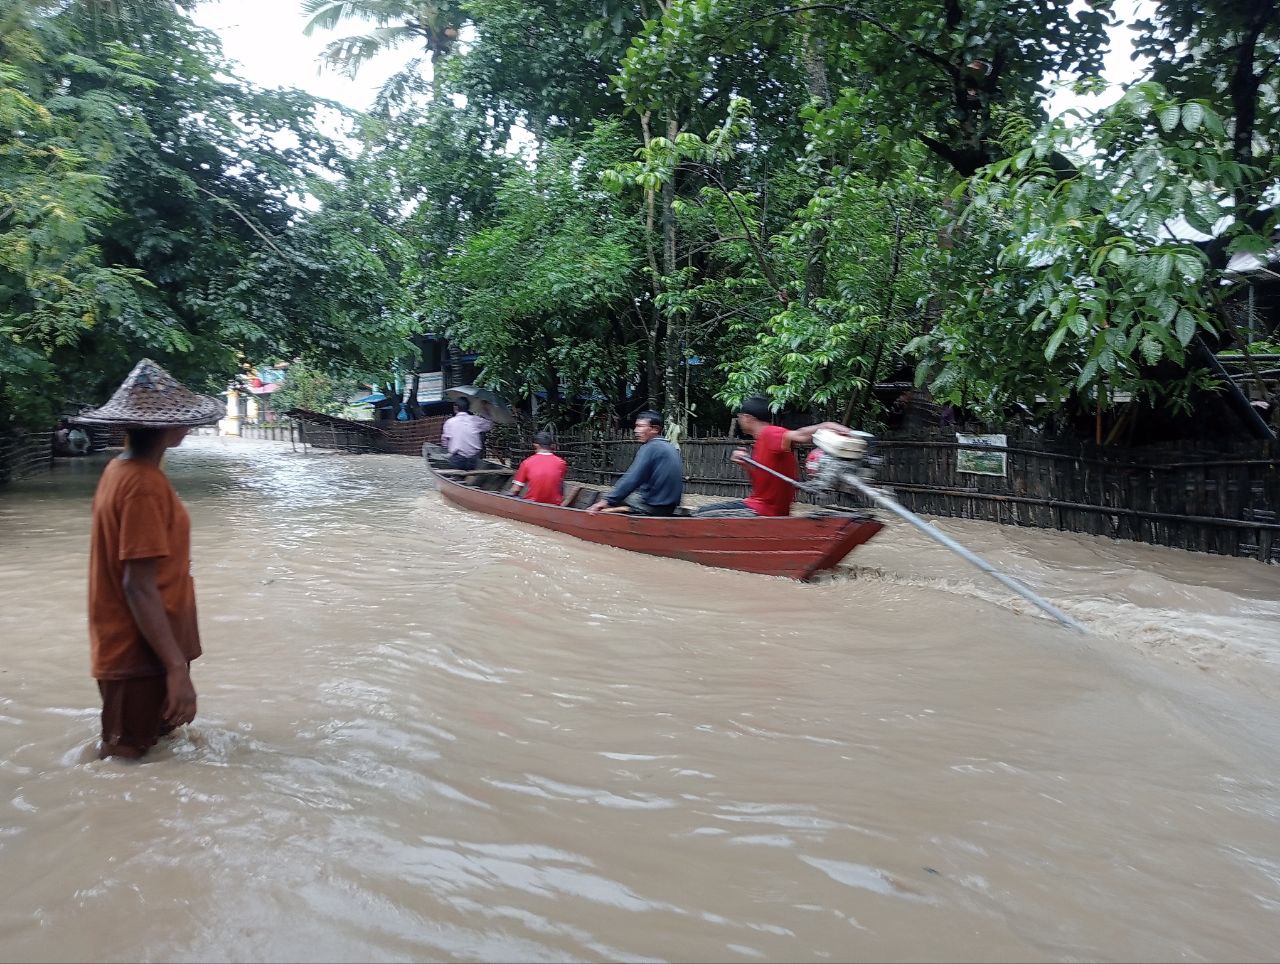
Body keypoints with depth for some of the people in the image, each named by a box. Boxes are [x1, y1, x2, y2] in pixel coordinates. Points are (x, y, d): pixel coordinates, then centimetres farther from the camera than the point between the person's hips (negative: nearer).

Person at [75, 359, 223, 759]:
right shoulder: (144, 485, -22)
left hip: (132, 650, 9)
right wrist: (177, 669, -25)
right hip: (143, 656, -9)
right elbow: (139, 588, -25)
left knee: (126, 759, 21)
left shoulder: (120, 470, 7)